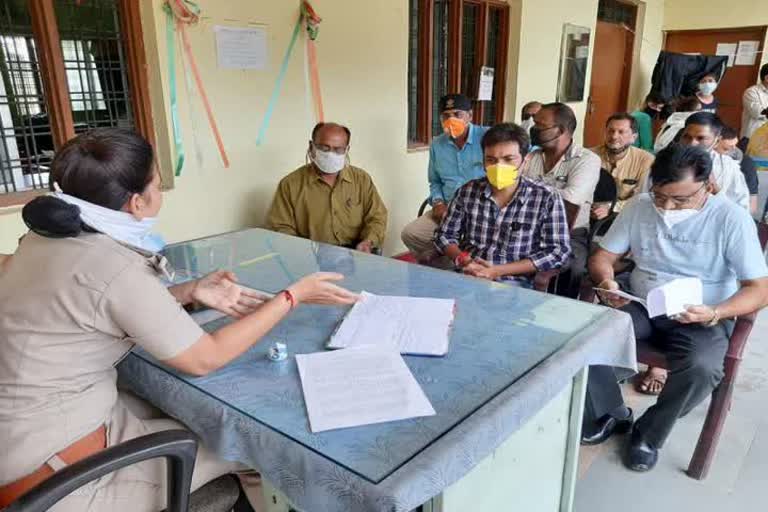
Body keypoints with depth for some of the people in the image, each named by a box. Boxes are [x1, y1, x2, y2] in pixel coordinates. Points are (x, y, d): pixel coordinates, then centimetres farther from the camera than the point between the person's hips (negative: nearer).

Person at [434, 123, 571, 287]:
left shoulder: (547, 199, -2)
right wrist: (462, 261, -9)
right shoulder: (468, 191, 7)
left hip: (513, 284, -2)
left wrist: (499, 271, -13)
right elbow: (444, 235, 13)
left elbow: (558, 252, -6)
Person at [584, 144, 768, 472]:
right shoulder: (639, 207, 0)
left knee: (701, 369, -35)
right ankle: (612, 413, 0)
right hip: (640, 308, 3)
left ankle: (650, 432, -3)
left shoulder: (732, 219, -10)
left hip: (701, 319, -3)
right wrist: (607, 282, -19)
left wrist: (714, 314, -30)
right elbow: (602, 257, 5)